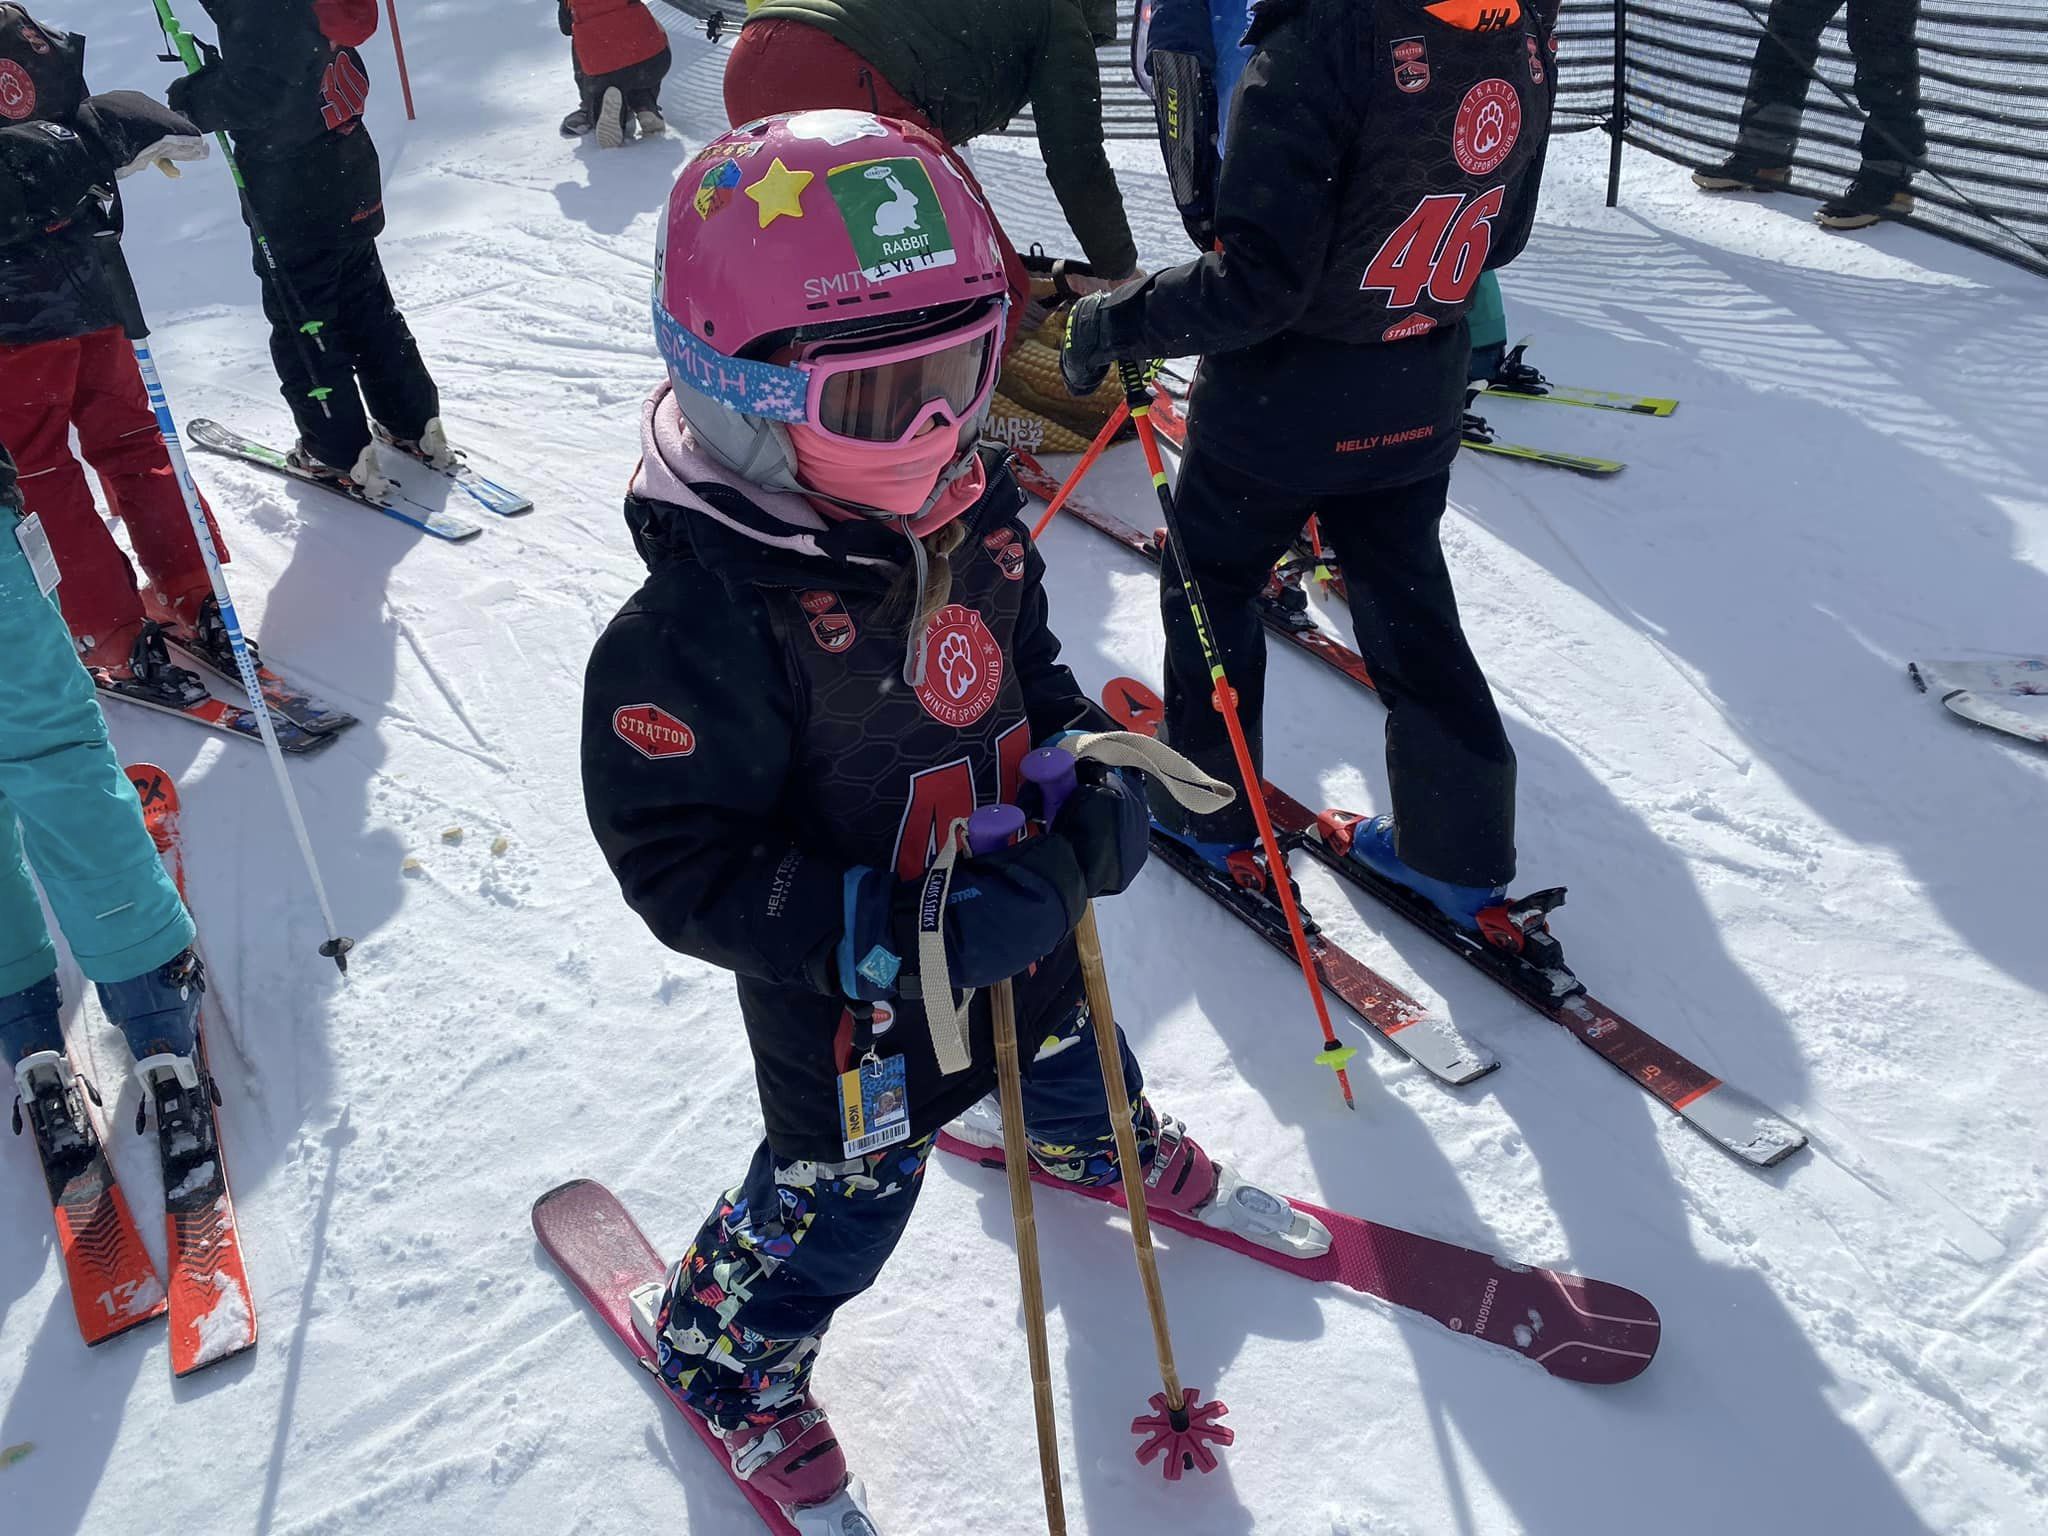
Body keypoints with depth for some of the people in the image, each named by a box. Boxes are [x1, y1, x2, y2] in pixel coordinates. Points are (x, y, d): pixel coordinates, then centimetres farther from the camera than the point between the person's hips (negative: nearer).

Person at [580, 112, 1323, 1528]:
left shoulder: (971, 501, -11)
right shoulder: (706, 616, -33)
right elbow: (682, 864, -29)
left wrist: (1095, 782, -12)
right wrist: (901, 935, -37)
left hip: (1018, 914, 6)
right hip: (853, 989, -6)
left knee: (1069, 1060, 32)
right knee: (845, 1193, 15)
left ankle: (1121, 1154, 69)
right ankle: (727, 1358, 47)